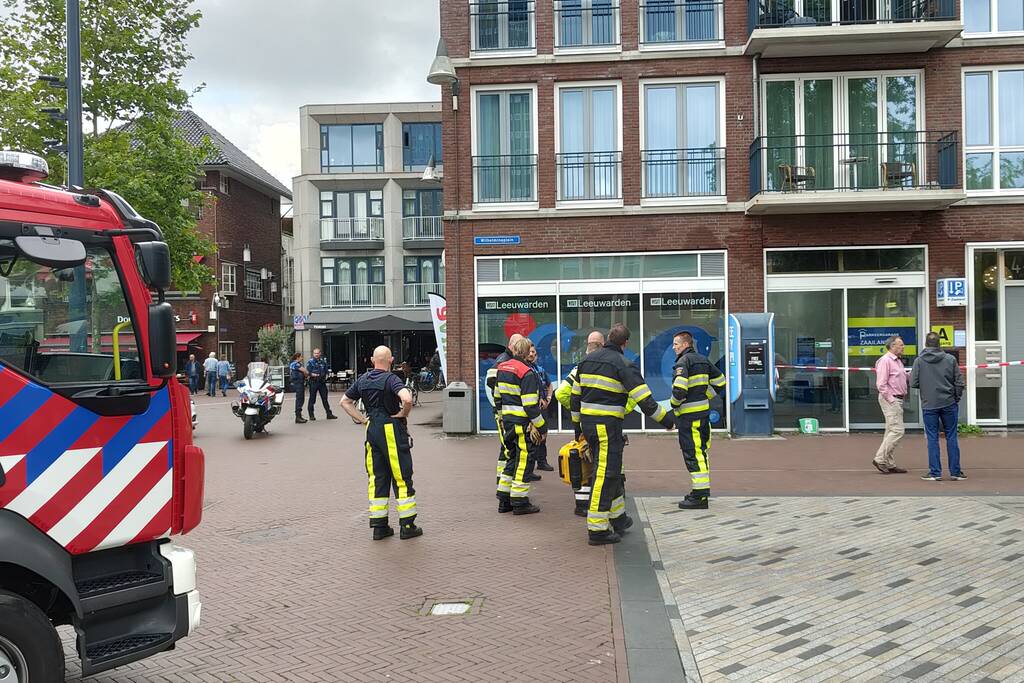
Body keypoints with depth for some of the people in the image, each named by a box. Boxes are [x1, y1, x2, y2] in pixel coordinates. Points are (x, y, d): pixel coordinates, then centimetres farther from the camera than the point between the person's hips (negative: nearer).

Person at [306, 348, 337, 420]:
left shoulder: (323, 361, 14)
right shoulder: (310, 362, 0)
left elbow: (326, 371, 19)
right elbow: (308, 373, -7)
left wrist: (325, 376, -1)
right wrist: (312, 374, -25)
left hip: (322, 382, 4)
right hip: (313, 382, -4)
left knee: (325, 398, 7)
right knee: (312, 399, 0)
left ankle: (329, 414, 10)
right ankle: (311, 415, 7)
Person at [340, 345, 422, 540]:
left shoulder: (362, 380, 8)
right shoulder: (391, 379, -14)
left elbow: (345, 402, 17)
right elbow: (407, 399, -31)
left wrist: (362, 419, 11)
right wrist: (403, 414, -12)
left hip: (372, 430, 6)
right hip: (392, 430, -6)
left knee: (377, 478, 11)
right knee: (402, 478, 3)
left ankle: (379, 526, 13)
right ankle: (407, 526, 7)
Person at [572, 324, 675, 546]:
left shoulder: (587, 361, 12)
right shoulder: (623, 365, -10)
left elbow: (575, 396, 16)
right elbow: (645, 399, -14)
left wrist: (577, 422, 26)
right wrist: (666, 420, -3)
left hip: (587, 423, 8)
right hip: (608, 426, -8)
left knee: (611, 471, 20)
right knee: (606, 474, -2)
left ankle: (618, 518, 30)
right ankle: (597, 530, 0)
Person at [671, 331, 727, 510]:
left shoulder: (683, 362, -12)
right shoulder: (703, 360, 15)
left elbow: (679, 389, -24)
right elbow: (720, 382, 20)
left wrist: (674, 405, -7)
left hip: (689, 414, -9)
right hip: (703, 411, 9)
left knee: (692, 454, -6)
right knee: (700, 451, 16)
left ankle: (700, 496, -5)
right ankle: (702, 490, 24)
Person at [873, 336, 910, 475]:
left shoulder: (897, 361, 17)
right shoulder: (885, 360, -14)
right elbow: (881, 384, -19)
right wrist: (891, 399, -19)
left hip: (898, 399, 10)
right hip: (890, 400, -10)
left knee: (891, 431, 10)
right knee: (897, 431, -12)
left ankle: (889, 464, 14)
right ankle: (880, 459, -8)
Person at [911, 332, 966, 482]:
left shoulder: (919, 361, -5)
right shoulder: (950, 359, -1)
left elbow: (913, 383, -6)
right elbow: (959, 382, -1)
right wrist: (956, 398, 12)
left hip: (929, 405, -1)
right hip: (949, 404, 1)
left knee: (932, 438, 4)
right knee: (951, 437, 8)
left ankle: (935, 472, 5)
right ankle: (955, 472, 12)